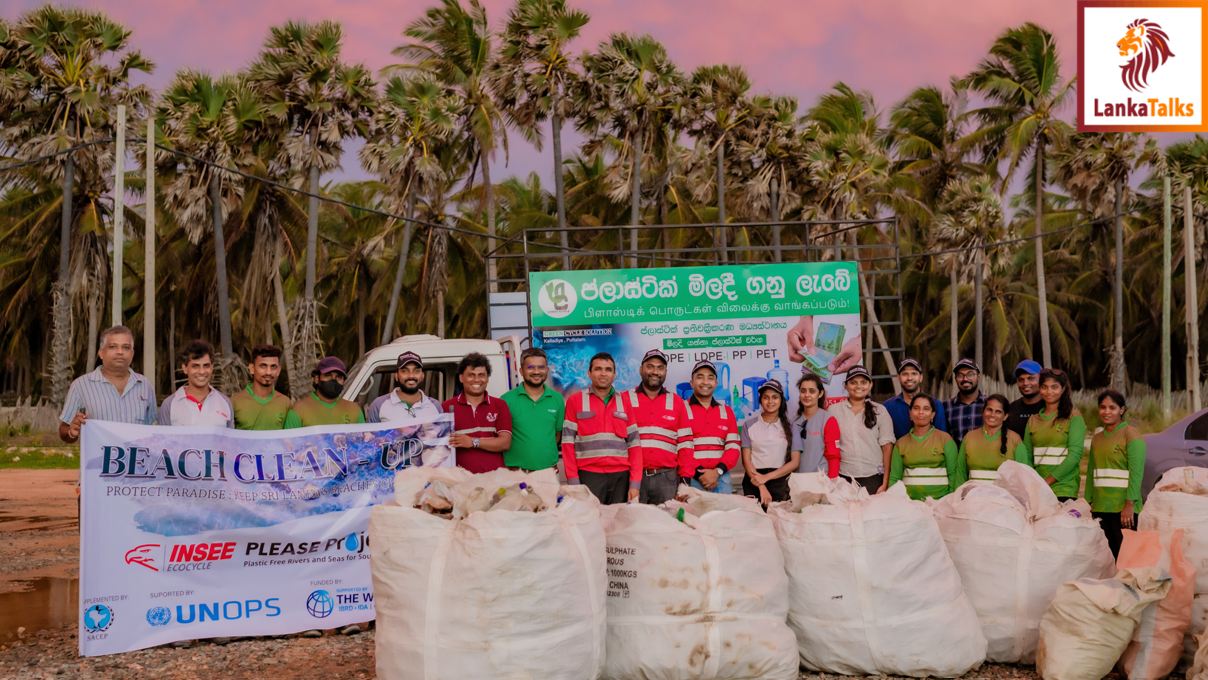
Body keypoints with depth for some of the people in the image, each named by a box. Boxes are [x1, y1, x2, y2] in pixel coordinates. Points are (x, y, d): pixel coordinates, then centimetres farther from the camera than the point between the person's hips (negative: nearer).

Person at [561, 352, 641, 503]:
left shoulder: (624, 403, 13)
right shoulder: (575, 401, 6)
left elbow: (634, 444, 10)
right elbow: (568, 443, 2)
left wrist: (635, 484, 0)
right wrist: (573, 482, -6)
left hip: (621, 476, 2)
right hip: (589, 476, -2)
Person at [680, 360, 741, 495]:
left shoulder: (726, 412, 16)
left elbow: (733, 447, 9)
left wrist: (717, 471, -7)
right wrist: (699, 473, -12)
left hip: (720, 478, 3)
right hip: (692, 479, -3)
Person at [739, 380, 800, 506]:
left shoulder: (790, 426, 9)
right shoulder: (749, 424, 9)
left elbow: (795, 462, 4)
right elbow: (746, 460, 3)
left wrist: (767, 477, -8)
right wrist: (762, 488, -11)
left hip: (781, 483, 0)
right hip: (754, 484, 0)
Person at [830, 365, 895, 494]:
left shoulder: (880, 411, 7)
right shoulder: (834, 410, 8)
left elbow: (887, 448, 5)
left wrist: (885, 483, -2)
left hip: (873, 478, 0)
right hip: (843, 477, 0)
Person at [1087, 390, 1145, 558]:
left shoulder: (1131, 435, -4)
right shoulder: (1096, 438, 16)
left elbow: (1136, 473, -11)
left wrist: (1129, 504, -18)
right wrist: (1088, 502, 13)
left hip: (1123, 508, -6)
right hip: (1100, 507, 6)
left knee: (1123, 555, -5)